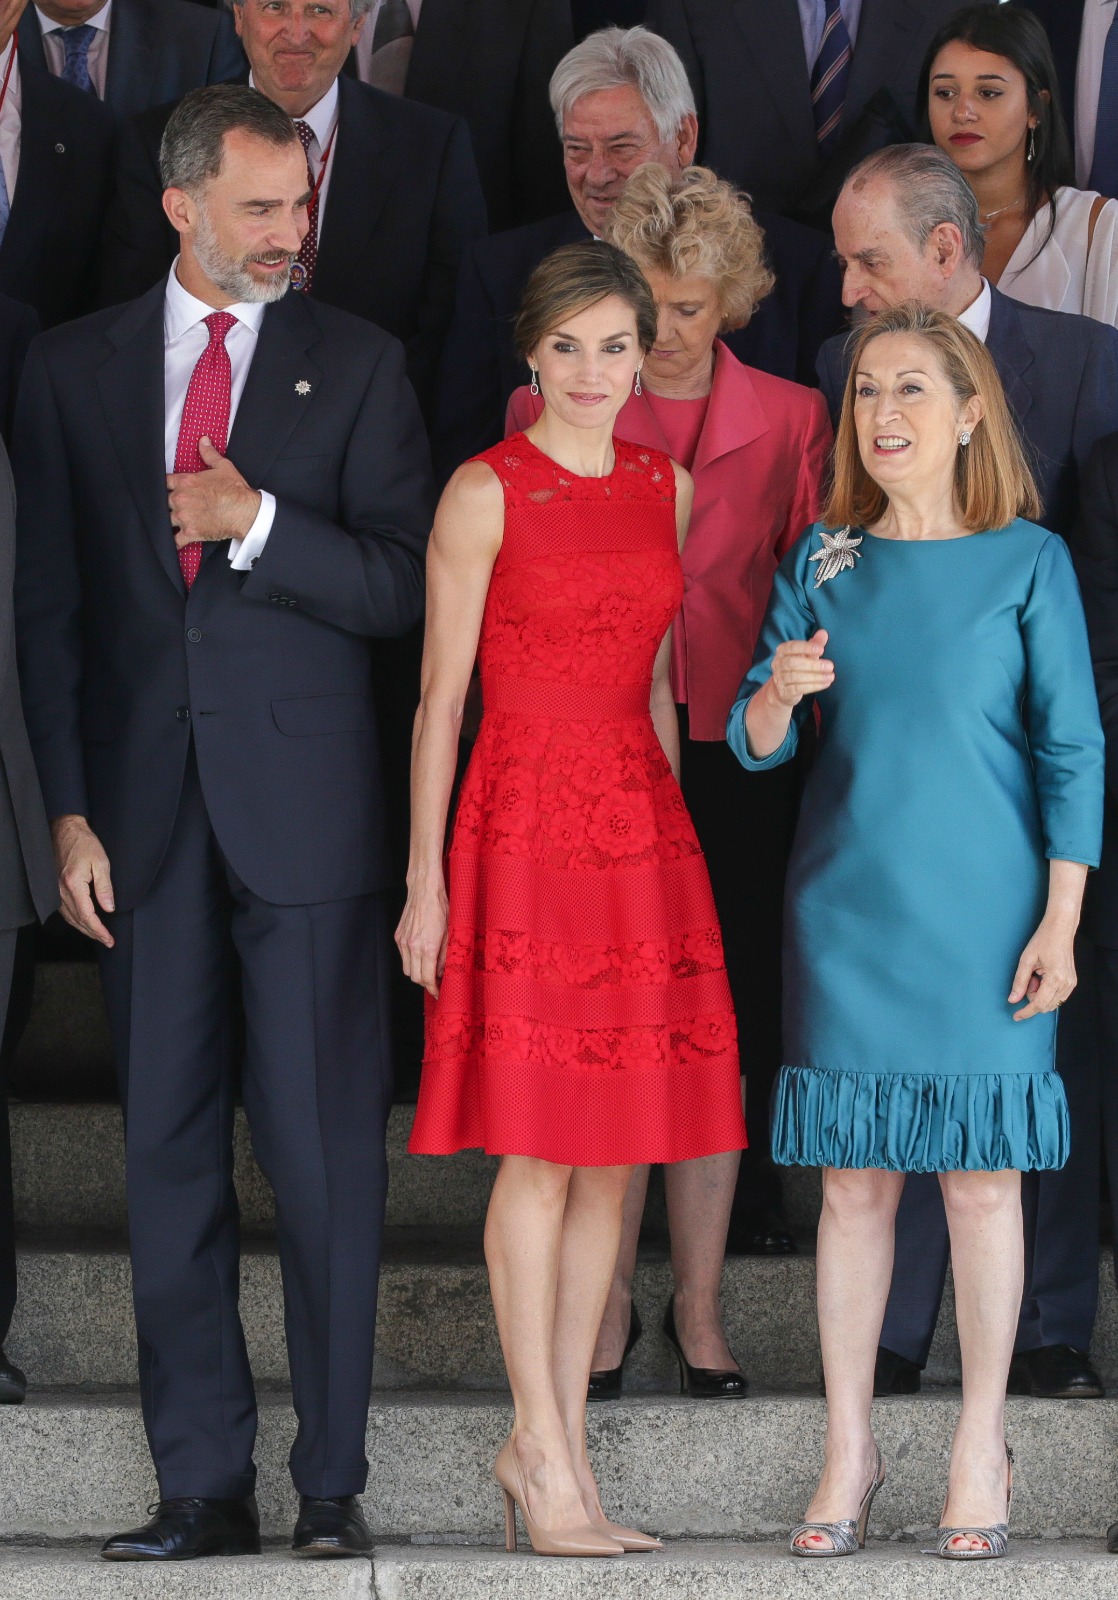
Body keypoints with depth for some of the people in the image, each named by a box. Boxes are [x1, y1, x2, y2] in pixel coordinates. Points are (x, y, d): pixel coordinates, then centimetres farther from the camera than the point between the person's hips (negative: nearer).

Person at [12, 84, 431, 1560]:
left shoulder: (357, 364, 4)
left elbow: (401, 584, -1)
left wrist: (256, 521, -15)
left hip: (305, 803, -2)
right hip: (145, 812, 2)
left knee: (326, 1153, -2)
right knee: (169, 1156, 5)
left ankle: (334, 1481, 6)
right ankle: (204, 1484, 11)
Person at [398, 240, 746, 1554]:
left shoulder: (666, 488, 11)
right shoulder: (485, 493, -5)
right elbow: (440, 696, -5)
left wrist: (674, 834, 14)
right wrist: (424, 882, -9)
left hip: (641, 826, 6)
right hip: (524, 822, -6)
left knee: (616, 1150, 5)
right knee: (539, 1150, -5)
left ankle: (556, 1444, 12)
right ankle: (543, 1457, 1)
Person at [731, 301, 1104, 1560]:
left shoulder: (1027, 561, -2)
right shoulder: (822, 560, 5)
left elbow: (1071, 749, -2)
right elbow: (752, 743, 5)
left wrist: (1060, 921, -7)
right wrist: (778, 692, -18)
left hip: (982, 918, -2)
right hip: (848, 914, 2)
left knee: (981, 1177, 2)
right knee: (853, 1181, 5)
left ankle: (980, 1446, 13)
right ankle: (849, 1447, 13)